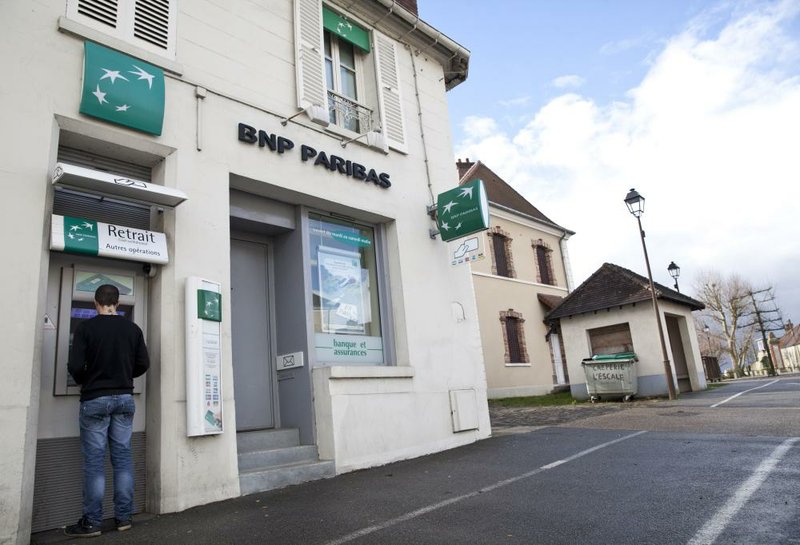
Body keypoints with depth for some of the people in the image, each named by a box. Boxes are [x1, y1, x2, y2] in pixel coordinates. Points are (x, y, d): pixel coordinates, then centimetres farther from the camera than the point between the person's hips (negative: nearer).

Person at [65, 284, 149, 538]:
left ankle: (91, 522, 11)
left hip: (95, 399, -3)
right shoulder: (132, 328, 1)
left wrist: (85, 382, 8)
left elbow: (75, 366, -13)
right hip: (124, 398, 3)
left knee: (94, 460, 4)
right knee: (122, 457, 9)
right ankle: (123, 517, 15)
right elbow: (143, 364, 2)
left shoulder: (86, 327, -8)